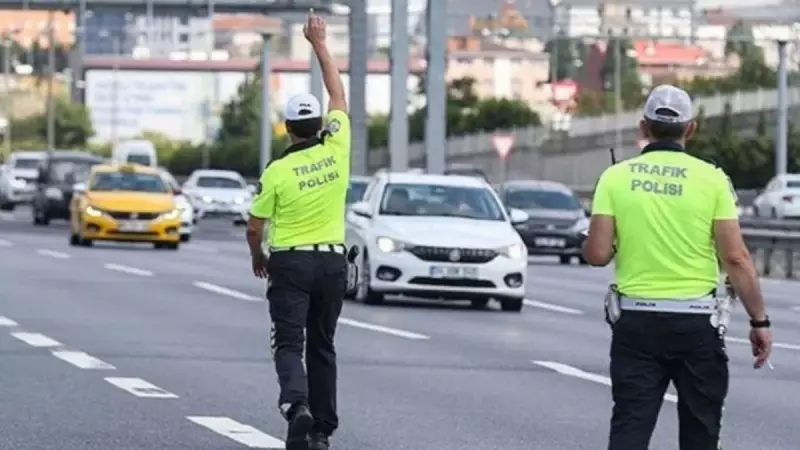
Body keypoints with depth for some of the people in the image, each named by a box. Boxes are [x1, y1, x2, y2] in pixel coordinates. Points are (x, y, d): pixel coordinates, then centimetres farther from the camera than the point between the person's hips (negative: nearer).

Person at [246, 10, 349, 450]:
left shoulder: (277, 170, -10)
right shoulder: (336, 149, -3)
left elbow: (255, 227, -2)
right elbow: (338, 94, 11)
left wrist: (258, 257, 18)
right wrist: (319, 44, 16)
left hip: (290, 264, -4)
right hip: (333, 261, 4)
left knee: (289, 344, -4)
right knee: (322, 345, 14)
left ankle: (297, 405, -31)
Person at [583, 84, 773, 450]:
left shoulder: (616, 177, -2)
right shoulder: (711, 179, -5)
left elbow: (597, 254, -7)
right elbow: (736, 258, -9)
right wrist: (759, 320, -2)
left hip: (635, 320, 1)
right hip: (696, 322, -1)